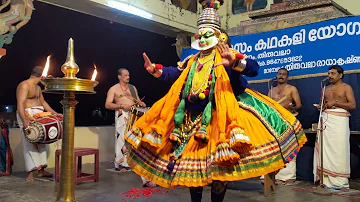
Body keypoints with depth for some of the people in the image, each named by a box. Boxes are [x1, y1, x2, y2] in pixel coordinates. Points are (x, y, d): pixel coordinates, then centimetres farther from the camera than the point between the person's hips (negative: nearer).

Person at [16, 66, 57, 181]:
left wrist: (55, 114, 23)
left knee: (41, 142, 8)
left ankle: (41, 170, 14)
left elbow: (43, 102, 27)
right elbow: (20, 104, -21)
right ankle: (30, 173, -5)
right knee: (30, 143, -9)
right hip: (27, 116, -9)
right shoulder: (24, 85, -12)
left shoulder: (37, 88, 18)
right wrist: (24, 121, -31)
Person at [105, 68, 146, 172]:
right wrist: (121, 106, -14)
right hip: (122, 115, -5)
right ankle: (120, 164, -7)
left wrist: (141, 103, 3)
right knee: (122, 138, -12)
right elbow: (107, 105, -2)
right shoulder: (113, 89, 6)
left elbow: (138, 100, 27)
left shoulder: (133, 87, 21)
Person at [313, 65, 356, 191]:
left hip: (339, 120, -5)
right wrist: (321, 106, 3)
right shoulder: (326, 89, 20)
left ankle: (339, 182, -5)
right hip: (325, 120, 5)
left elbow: (353, 105, -6)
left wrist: (335, 102, -12)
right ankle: (326, 179, 1)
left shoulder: (346, 87, 5)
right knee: (325, 149, -2)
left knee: (339, 149, -9)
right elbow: (321, 104, 26)